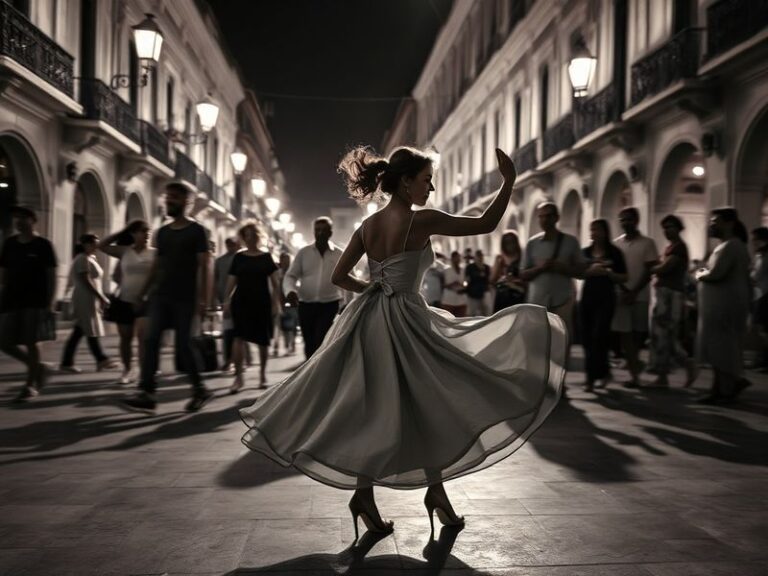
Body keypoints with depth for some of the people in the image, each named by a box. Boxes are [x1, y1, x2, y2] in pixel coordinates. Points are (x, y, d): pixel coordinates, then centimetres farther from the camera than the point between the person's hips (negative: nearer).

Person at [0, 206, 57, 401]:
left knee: (32, 342, -4)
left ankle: (30, 385, 8)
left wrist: (50, 302, -12)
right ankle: (38, 367, 22)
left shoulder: (43, 245, -3)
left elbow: (52, 275, -5)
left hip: (35, 302, -5)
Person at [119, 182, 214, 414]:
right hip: (160, 296, 6)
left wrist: (203, 300, -16)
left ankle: (199, 389, 16)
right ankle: (147, 395, -5)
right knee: (151, 341, -5)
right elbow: (157, 265, 18)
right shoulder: (162, 232, 14)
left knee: (183, 344, -2)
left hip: (184, 298, -5)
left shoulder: (196, 231, -3)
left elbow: (204, 267, -8)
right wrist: (143, 292, 12)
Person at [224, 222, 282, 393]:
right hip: (241, 301, 0)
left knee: (263, 340, 6)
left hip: (262, 302, 0)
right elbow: (232, 280, 7)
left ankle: (262, 373, 25)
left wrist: (276, 303, -4)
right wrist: (227, 301, -1)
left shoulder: (266, 257, 5)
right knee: (238, 337, -12)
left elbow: (275, 282, 3)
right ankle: (238, 377, -10)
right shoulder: (239, 257, 7)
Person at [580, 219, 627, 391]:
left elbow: (624, 277, 1)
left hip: (606, 298, -4)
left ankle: (591, 377, -2)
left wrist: (607, 273, -15)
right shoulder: (585, 252, 10)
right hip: (587, 296, 4)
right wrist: (590, 271, -12)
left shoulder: (614, 253, 1)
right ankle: (603, 371, 19)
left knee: (598, 336, -10)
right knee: (587, 338, 4)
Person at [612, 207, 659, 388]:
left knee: (637, 334, 5)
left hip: (640, 296, -1)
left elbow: (649, 271, -4)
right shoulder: (616, 243, 8)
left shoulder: (647, 243, 1)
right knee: (625, 334, -3)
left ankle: (634, 363, 25)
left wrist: (634, 292, -11)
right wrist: (625, 290, -8)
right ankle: (634, 374, -1)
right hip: (621, 294, 1)